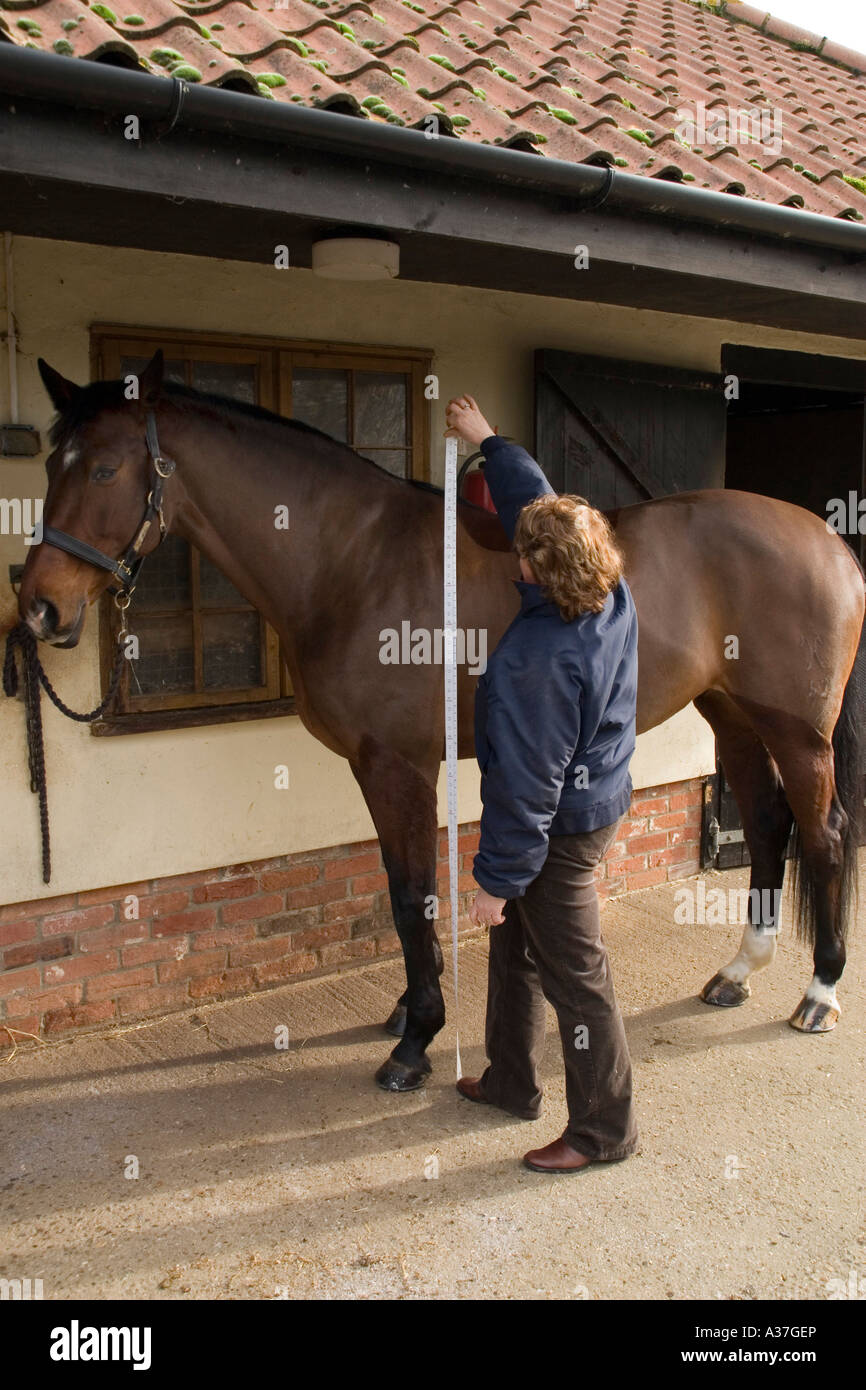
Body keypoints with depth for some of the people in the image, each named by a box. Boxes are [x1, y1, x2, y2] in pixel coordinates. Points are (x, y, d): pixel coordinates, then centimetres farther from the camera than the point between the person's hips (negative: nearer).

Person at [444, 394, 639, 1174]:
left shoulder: (538, 657, -32)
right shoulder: (614, 597, -7)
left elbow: (525, 781, -27)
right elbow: (540, 502, 9)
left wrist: (497, 877, -17)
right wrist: (489, 443, 20)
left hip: (559, 830, -10)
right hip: (599, 800, 10)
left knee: (573, 974, 6)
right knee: (516, 943, 24)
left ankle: (605, 1128, 25)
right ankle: (511, 1081, 42)